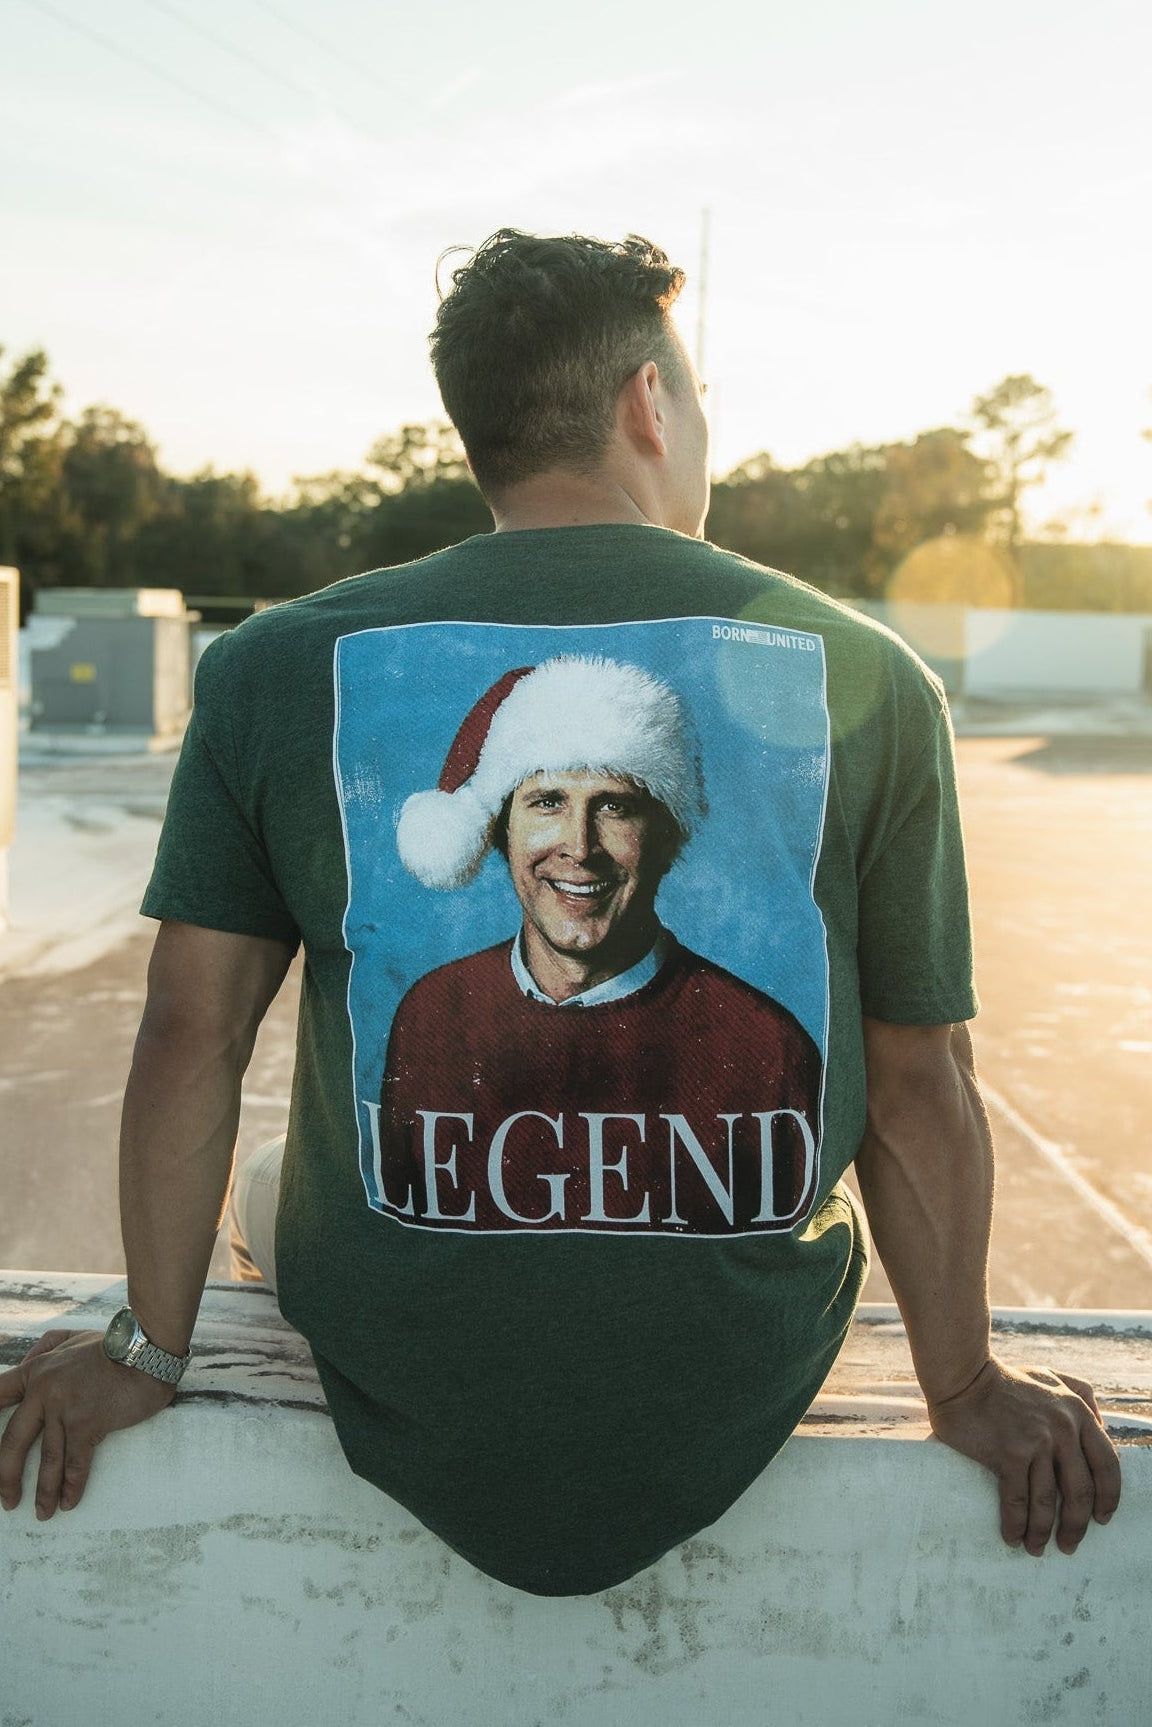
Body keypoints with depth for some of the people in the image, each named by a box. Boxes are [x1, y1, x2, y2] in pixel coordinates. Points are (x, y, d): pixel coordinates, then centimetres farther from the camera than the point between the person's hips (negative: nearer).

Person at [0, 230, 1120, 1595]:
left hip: (406, 1405, 1)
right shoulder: (864, 681, -8)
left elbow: (191, 1033, -6)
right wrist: (965, 1390, 8)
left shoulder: (276, 668, -6)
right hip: (732, 1406, 0)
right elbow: (921, 1082, -5)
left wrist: (147, 1353, 6)